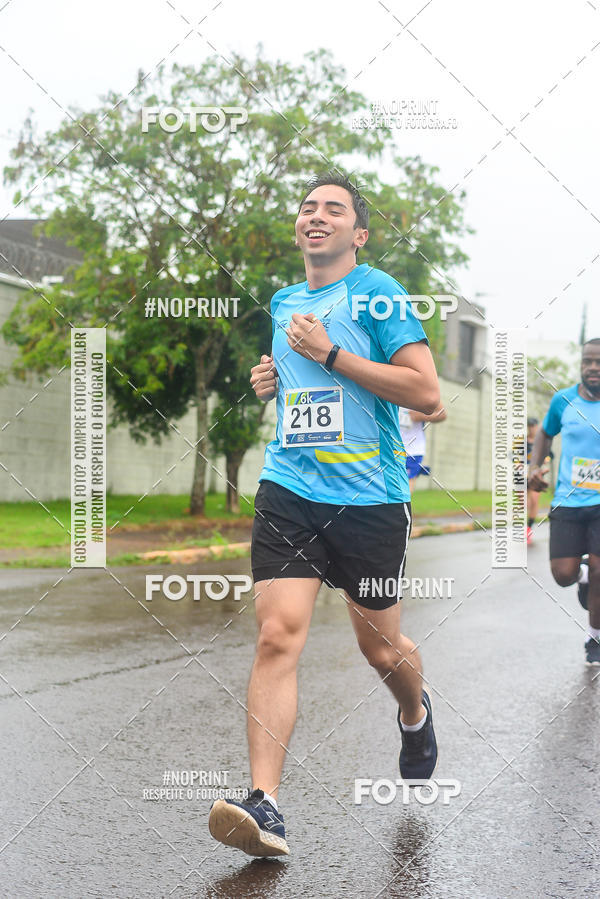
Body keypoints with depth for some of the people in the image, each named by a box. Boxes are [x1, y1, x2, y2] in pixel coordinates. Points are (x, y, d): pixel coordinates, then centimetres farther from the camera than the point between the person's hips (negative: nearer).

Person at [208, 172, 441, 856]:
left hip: (371, 498, -4)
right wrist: (265, 382, 10)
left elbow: (426, 393, -13)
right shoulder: (280, 303, 16)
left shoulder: (377, 292, -4)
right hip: (288, 491, 4)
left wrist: (329, 353, -16)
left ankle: (415, 713, 46)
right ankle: (264, 806, -16)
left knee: (380, 648, 10)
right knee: (278, 633, -14)